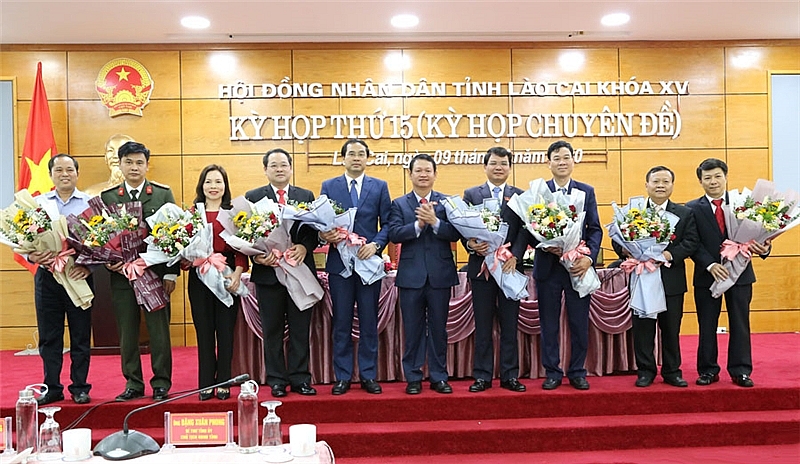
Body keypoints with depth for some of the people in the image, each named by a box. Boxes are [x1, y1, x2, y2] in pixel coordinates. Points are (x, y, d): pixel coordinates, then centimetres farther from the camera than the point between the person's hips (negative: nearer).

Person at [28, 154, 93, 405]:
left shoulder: (90, 203, 2)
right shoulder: (37, 203, 9)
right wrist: (32, 255, -15)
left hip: (79, 277, -2)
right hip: (47, 277, 2)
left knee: (81, 337, 5)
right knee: (49, 337, 8)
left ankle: (80, 387, 15)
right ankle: (52, 388, 19)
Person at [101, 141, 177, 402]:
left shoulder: (163, 194, 3)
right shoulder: (107, 197, 8)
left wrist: (171, 273, -5)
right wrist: (107, 261, -10)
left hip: (156, 273, -2)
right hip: (121, 275, 2)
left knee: (159, 331, 4)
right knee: (127, 334, 8)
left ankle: (161, 383, 15)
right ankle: (133, 384, 20)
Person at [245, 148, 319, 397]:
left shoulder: (306, 196, 10)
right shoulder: (253, 197, 5)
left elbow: (315, 229, 4)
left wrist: (305, 246, -14)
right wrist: (257, 255, -17)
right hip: (268, 272, -1)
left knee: (300, 329, 7)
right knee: (272, 330, 7)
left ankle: (300, 379, 16)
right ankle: (277, 381, 16)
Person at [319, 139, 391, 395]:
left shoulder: (380, 187, 7)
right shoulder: (328, 186, 7)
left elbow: (387, 224, 3)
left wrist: (376, 244, -14)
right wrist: (324, 235, -16)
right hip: (339, 261, 0)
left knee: (369, 322, 7)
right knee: (341, 323, 6)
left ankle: (368, 375, 17)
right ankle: (342, 376, 16)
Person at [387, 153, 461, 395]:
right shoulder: (399, 204, 6)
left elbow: (455, 233, -7)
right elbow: (394, 234, -8)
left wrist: (434, 222, -20)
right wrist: (418, 224, -19)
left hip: (440, 274, 0)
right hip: (411, 275, 0)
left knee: (438, 328, 8)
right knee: (413, 329, 7)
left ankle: (439, 377, 19)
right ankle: (413, 378, 18)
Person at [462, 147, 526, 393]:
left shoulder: (520, 196, 8)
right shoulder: (471, 194, 7)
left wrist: (514, 255, -15)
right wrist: (471, 245, -17)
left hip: (510, 266, 0)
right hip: (481, 266, 0)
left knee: (509, 325, 6)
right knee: (483, 326, 6)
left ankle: (510, 376, 15)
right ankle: (482, 376, 14)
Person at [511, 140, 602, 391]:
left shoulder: (587, 191, 7)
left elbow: (595, 229, 3)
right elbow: (527, 230, -1)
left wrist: (589, 258, -11)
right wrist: (546, 246, -19)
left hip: (578, 266, 1)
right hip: (548, 267, -1)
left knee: (579, 324, 8)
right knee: (549, 325, 8)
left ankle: (577, 372, 22)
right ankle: (552, 373, 20)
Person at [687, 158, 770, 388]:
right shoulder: (693, 209, 0)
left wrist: (763, 248, -19)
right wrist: (710, 265, -18)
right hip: (707, 274, -1)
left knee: (740, 324, 7)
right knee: (707, 325, 7)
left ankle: (740, 371, 17)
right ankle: (708, 370, 18)